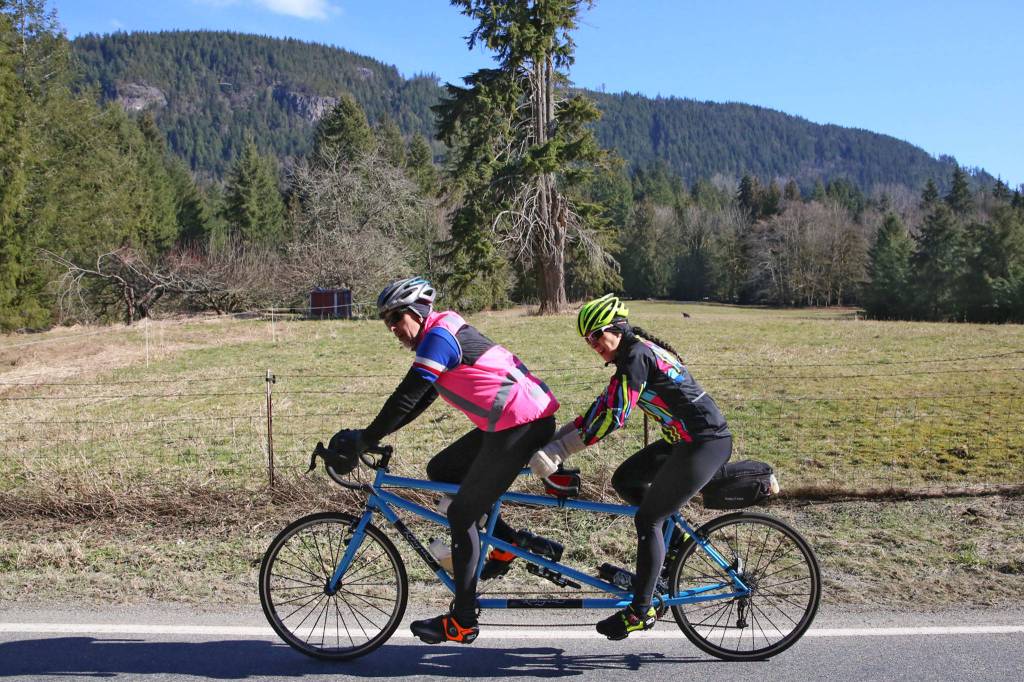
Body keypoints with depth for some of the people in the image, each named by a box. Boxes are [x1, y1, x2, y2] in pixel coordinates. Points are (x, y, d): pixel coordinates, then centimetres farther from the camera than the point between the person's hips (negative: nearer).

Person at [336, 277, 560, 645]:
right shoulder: (444, 335, 19)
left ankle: (462, 621, 8)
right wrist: (369, 435, 19)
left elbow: (406, 398, -17)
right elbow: (418, 401, 23)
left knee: (460, 514, -2)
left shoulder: (439, 335, -12)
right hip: (514, 421, 10)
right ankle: (512, 541, 17)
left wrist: (364, 439, -8)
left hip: (521, 425, -10)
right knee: (439, 470, 17)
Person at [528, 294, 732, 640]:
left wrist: (556, 451, -22)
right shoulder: (634, 354, 12)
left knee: (647, 520, -4)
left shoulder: (637, 355, -17)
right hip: (685, 440, 9)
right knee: (624, 481, 11)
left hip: (706, 443, -9)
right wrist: (549, 441, 7)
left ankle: (641, 611, 7)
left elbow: (613, 417, -25)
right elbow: (601, 407, 12)